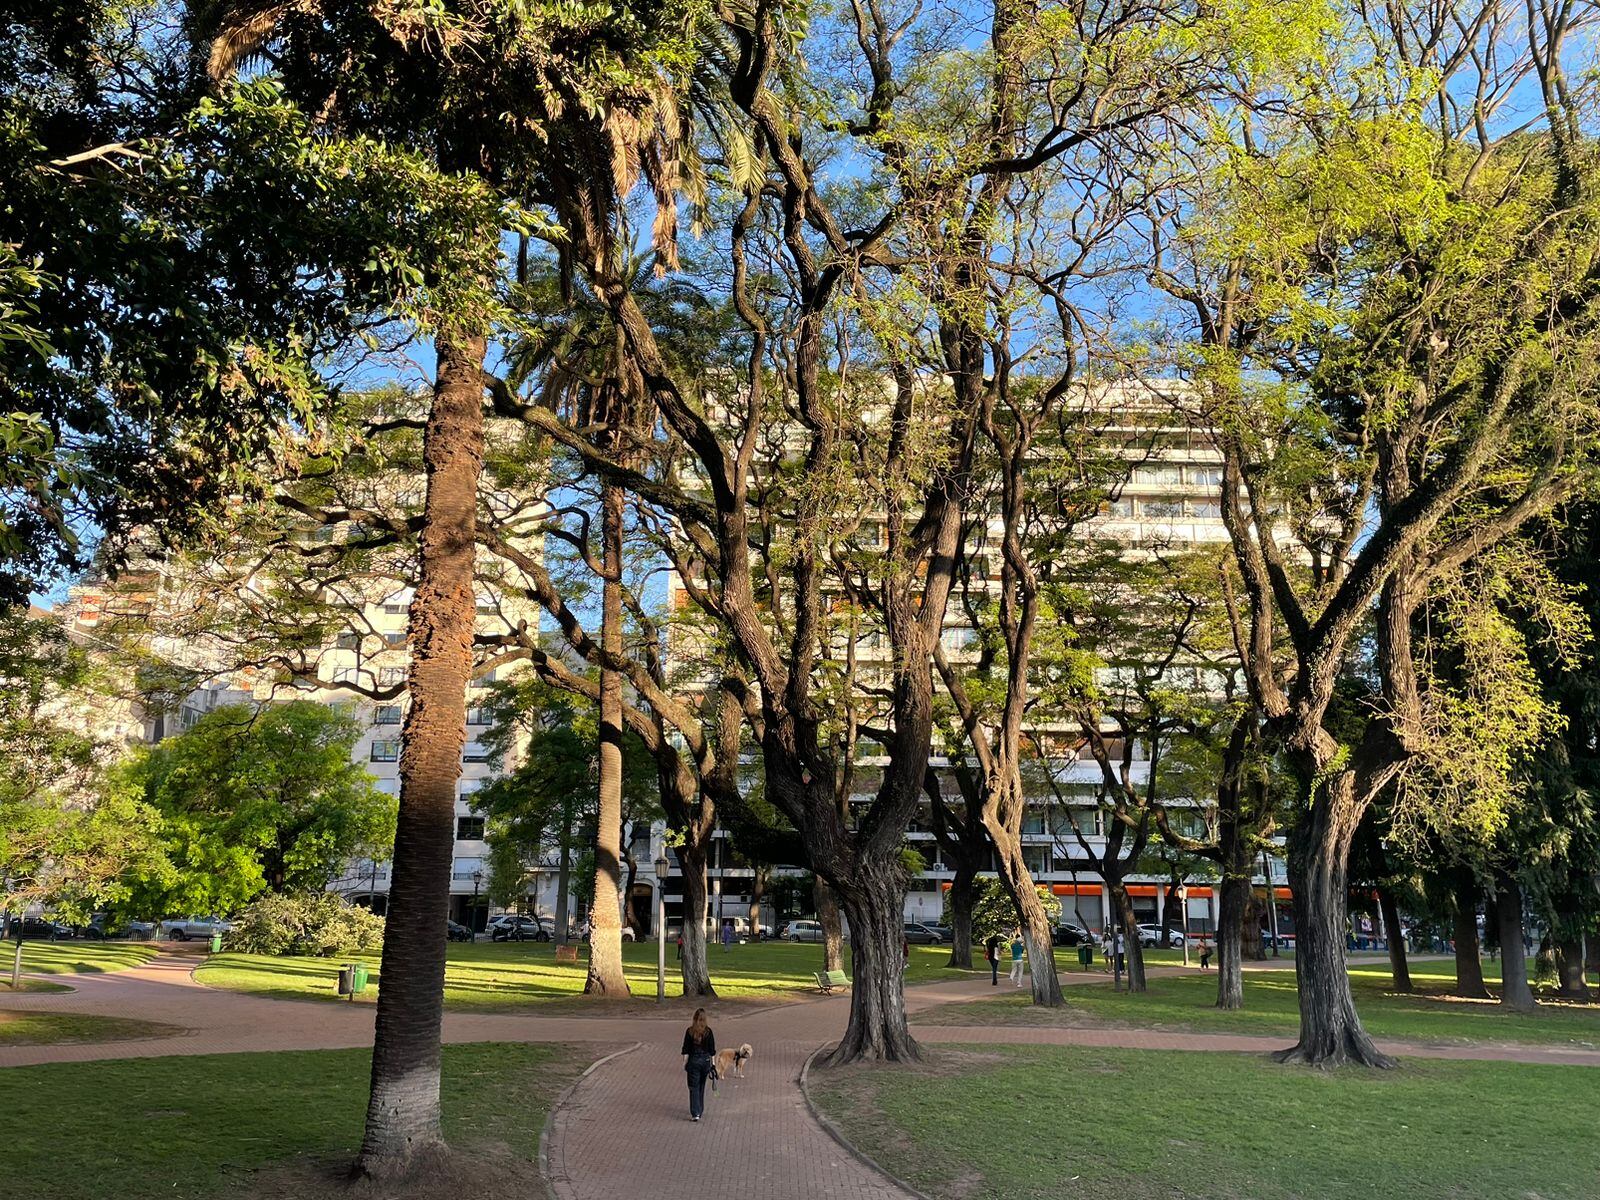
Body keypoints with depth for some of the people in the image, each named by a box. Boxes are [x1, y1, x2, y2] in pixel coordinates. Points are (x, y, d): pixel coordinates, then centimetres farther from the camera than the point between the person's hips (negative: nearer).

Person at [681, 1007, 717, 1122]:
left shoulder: (690, 1031, -8)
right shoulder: (708, 1031, -4)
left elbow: (686, 1050, -6)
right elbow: (712, 1050, 0)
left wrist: (685, 1062, 2)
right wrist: (713, 1063, 8)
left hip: (693, 1061, -2)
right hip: (705, 1060, 2)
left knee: (694, 1087, 0)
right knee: (701, 1086, 18)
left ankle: (695, 1114, -9)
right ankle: (700, 1110, 29)